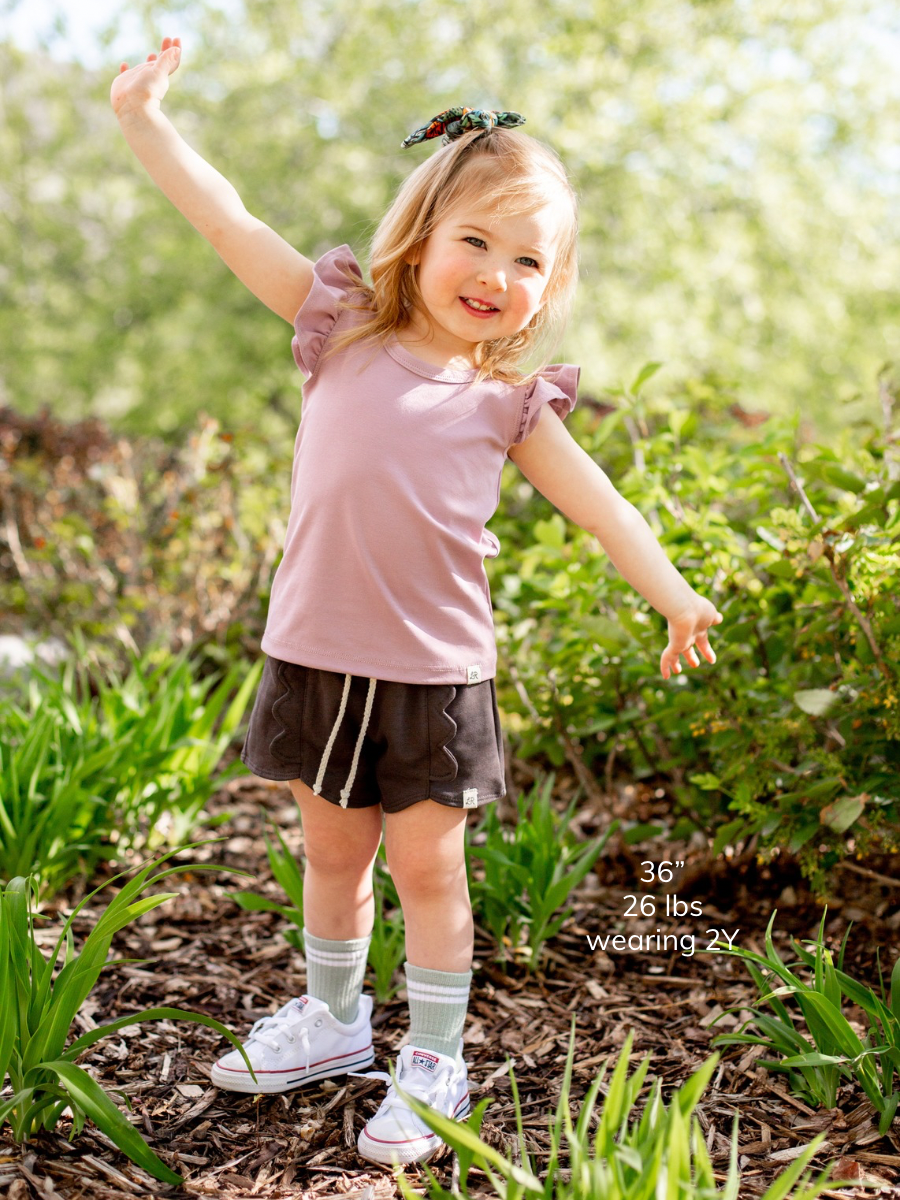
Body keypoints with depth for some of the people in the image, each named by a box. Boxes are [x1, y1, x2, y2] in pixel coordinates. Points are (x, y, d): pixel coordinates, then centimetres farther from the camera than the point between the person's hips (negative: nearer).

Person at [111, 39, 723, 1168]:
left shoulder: (510, 399, 0)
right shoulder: (345, 326, 1)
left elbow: (598, 503, 1)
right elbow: (231, 225, -1)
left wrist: (675, 597, -6)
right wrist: (145, 118, -5)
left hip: (435, 671, -1)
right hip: (317, 653, 2)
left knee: (427, 865, 7)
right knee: (331, 848, 18)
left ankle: (434, 1058, 24)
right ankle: (333, 1017, 40)